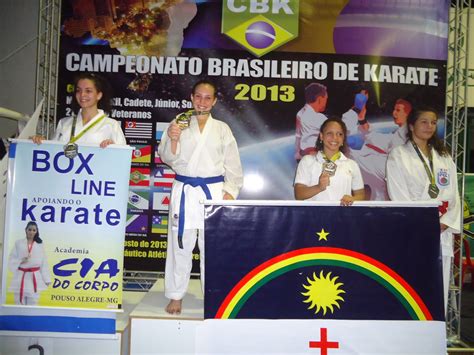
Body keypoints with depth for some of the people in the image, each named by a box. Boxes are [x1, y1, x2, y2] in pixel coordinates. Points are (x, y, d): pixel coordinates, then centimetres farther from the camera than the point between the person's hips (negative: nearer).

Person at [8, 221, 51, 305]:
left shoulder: (39, 245, 5)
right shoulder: (18, 243, 4)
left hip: (34, 278, 0)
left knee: (32, 304, 2)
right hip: (20, 278, 0)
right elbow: (11, 260, 4)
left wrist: (47, 279, 3)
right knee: (19, 304, 5)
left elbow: (44, 263, 5)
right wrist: (21, 261, -16)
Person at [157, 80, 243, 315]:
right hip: (184, 192, 0)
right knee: (180, 246, 5)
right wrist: (172, 139, -19)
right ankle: (175, 296, 21)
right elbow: (168, 158, 0)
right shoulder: (178, 125, 7)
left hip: (214, 192, 0)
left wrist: (230, 192, 0)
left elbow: (233, 164, 9)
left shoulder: (222, 129, 9)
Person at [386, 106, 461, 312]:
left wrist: (445, 222, -5)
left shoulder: (444, 157, 17)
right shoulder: (398, 156, 2)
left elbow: (453, 194, 11)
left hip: (442, 233, 5)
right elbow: (398, 196, -7)